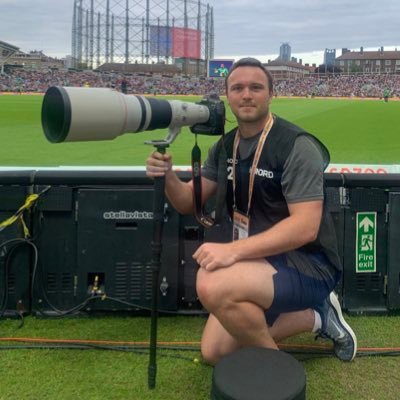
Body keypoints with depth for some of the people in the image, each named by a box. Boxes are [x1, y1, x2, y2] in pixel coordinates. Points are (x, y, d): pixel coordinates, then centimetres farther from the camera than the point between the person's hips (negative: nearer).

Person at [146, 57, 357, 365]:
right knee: (215, 352, 8)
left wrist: (234, 250, -35)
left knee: (212, 285, -33)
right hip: (260, 262, 9)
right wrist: (169, 177, -15)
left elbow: (305, 227, -26)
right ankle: (316, 317, 17)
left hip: (307, 264, -8)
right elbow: (189, 203, 8)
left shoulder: (297, 145, -18)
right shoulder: (226, 146, 6)